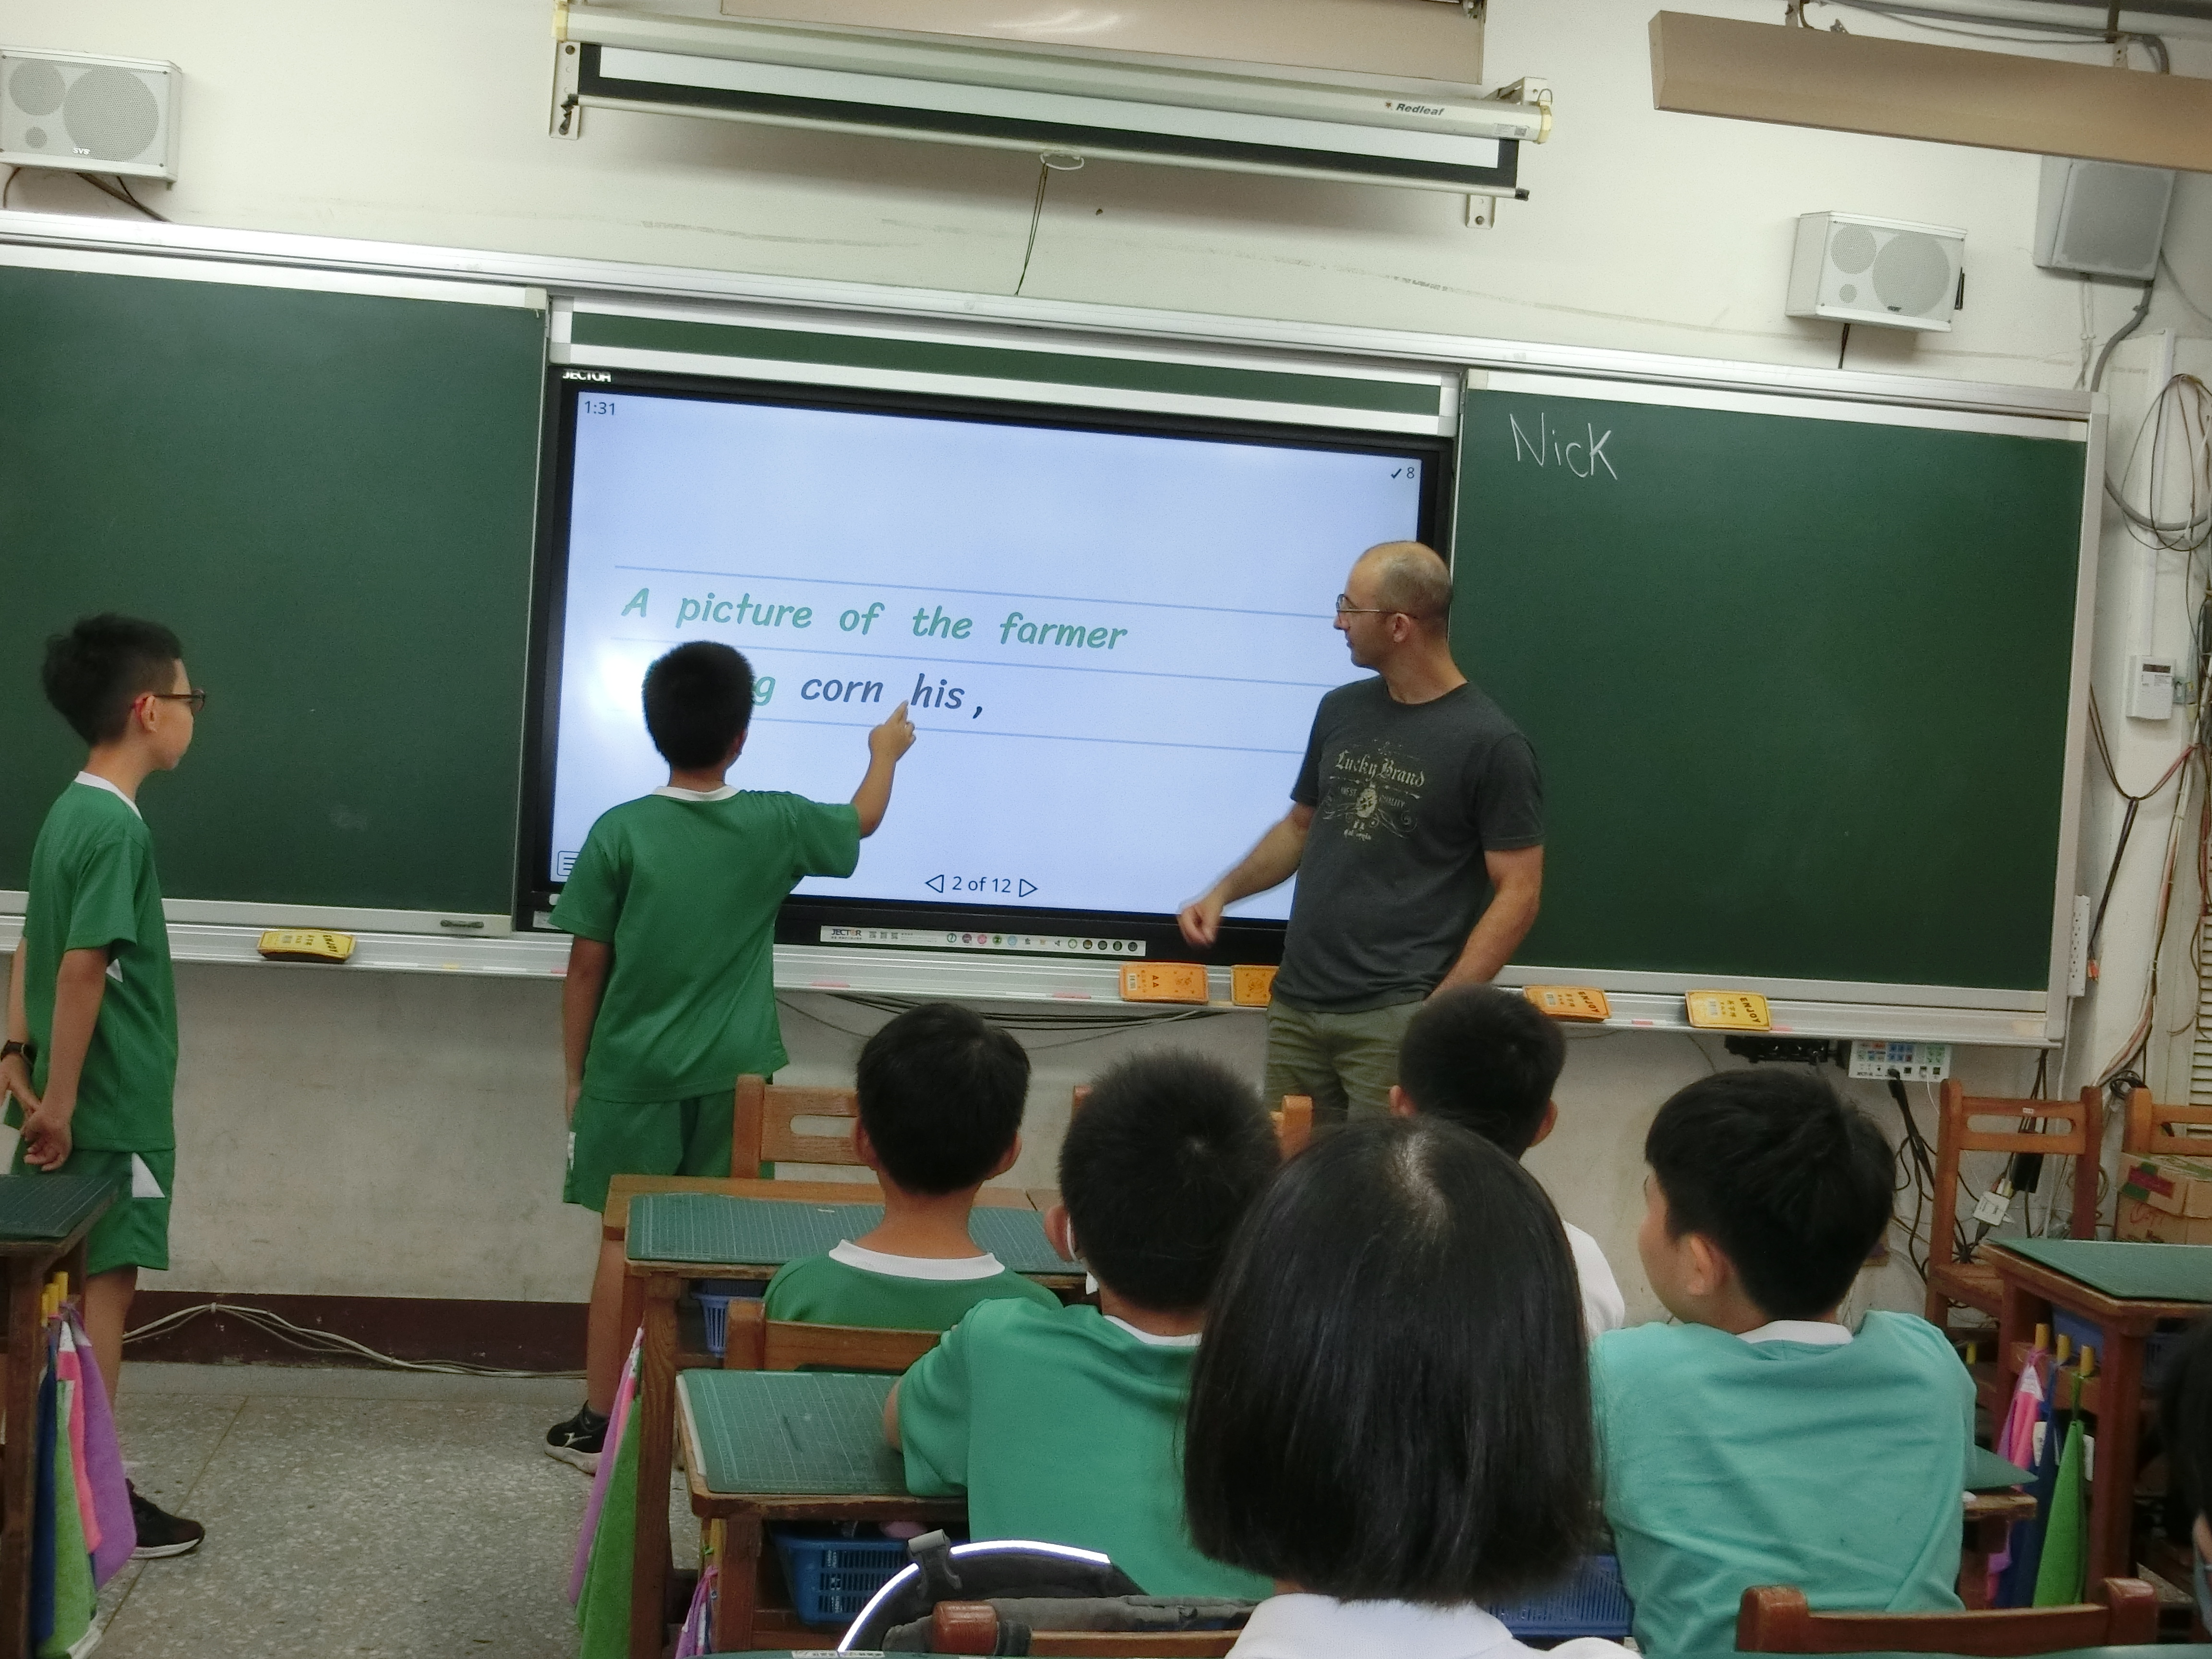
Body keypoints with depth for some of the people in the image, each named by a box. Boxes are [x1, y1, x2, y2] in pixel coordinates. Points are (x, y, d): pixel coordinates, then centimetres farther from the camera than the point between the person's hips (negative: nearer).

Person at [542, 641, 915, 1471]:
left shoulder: (621, 831, -10)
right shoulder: (776, 825, -5)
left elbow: (587, 967, -5)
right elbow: (863, 820, 16)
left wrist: (575, 1071, 7)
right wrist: (885, 752, 36)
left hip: (634, 1075, 0)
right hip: (732, 1079, 1)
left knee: (627, 1242, 10)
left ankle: (597, 1424, 16)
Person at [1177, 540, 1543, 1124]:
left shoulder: (1491, 744, -8)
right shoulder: (1340, 710, 10)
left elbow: (1517, 894, -9)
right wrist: (1224, 892, 7)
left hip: (1394, 1016, -6)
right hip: (1296, 1001, 6)